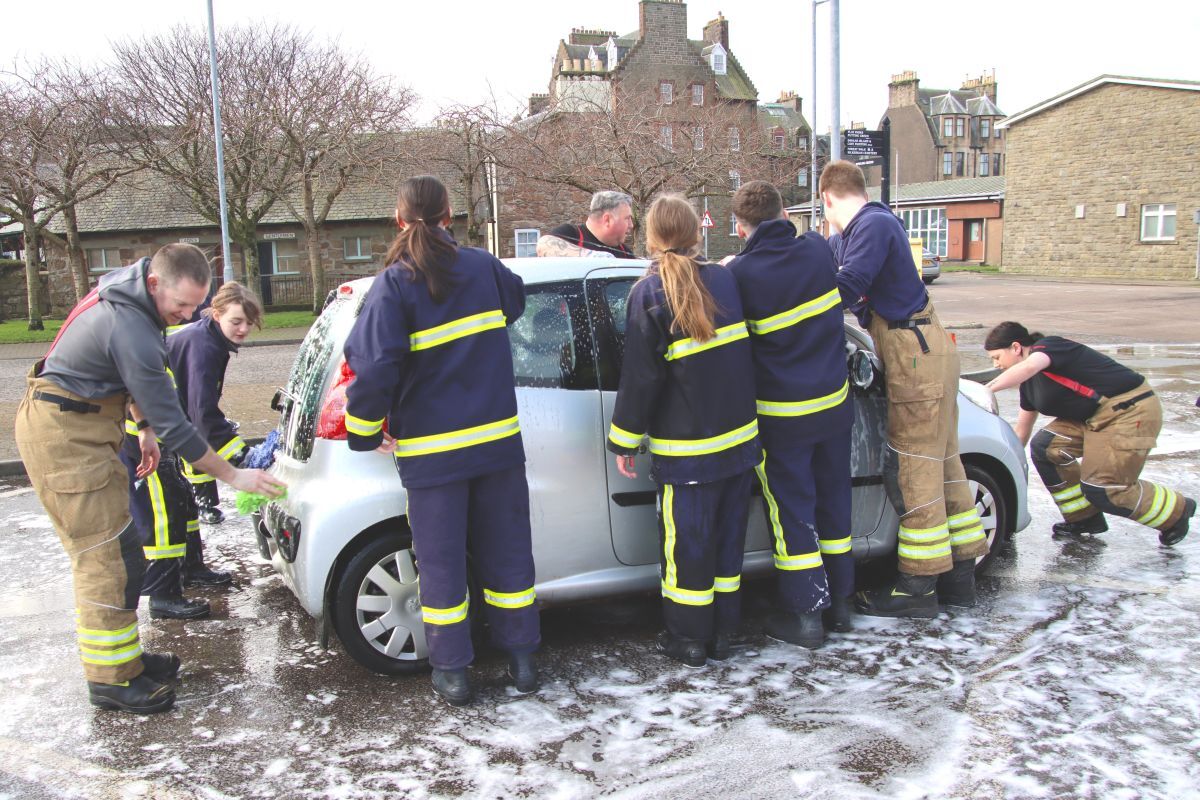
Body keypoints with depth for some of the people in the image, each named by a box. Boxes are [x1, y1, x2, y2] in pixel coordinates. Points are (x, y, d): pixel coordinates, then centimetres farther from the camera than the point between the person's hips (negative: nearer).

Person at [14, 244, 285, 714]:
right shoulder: (132, 331, -28)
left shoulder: (128, 296, 3)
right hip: (65, 436, -10)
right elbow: (172, 424, -25)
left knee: (100, 554, 14)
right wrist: (233, 477, -18)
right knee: (110, 560, -7)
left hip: (75, 427, 10)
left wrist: (145, 428, 17)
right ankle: (112, 680, 2)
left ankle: (122, 657, 24)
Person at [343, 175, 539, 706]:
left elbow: (374, 367, -18)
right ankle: (522, 660, 23)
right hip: (497, 441, 4)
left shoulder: (393, 286, -11)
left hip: (432, 453, -3)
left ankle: (452, 673, 18)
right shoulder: (483, 267, 2)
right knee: (506, 552, 14)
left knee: (441, 563, 9)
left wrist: (365, 433, -4)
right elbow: (515, 301, 25)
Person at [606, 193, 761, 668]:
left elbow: (641, 376, -13)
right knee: (727, 538, 15)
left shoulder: (649, 294, -12)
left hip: (686, 449, -5)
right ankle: (720, 636, 26)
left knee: (686, 542, 7)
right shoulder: (726, 280, 3)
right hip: (740, 439, 6)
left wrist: (625, 439, -5)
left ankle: (689, 641, 18)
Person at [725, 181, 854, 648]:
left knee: (792, 512, 7)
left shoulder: (740, 273, -17)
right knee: (833, 502, 17)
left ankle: (804, 614, 14)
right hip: (834, 403, 5)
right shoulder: (818, 250, -4)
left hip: (782, 415, -4)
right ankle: (840, 601, 29)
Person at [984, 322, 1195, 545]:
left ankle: (1176, 512, 14)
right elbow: (1021, 428, 20)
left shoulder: (1047, 346, -14)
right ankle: (1083, 517, 11)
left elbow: (1028, 367, -39)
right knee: (1044, 447, -4)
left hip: (1130, 412, -9)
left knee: (1101, 489, -11)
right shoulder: (1029, 383, 13)